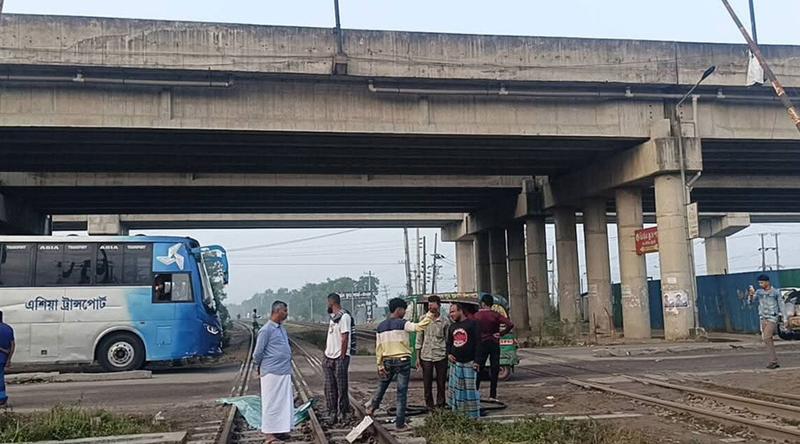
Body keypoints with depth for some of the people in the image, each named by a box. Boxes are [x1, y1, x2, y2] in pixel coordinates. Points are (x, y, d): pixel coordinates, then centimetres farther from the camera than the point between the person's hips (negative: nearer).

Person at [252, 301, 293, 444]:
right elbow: (258, 352, -9)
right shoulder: (266, 329, -14)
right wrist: (258, 368, 3)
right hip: (272, 372, -8)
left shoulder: (282, 328, 12)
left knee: (284, 402, 12)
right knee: (271, 403, -2)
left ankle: (279, 430, 22)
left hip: (285, 372, 8)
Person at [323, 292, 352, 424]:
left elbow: (345, 338, -16)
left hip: (340, 358, -9)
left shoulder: (344, 317, -13)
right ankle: (332, 413, 15)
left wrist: (342, 357, -17)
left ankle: (344, 413, 6)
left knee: (341, 387, -2)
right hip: (329, 358, 9)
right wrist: (326, 355, 14)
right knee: (330, 388, 9)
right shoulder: (332, 317, 16)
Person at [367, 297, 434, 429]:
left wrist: (380, 365, 9)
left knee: (381, 387, 24)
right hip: (402, 361, -5)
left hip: (387, 361, 5)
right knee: (402, 392, 2)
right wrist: (429, 315, -14)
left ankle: (371, 409, 34)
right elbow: (419, 327, -25)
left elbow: (378, 348, 6)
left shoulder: (380, 326, 6)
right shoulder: (402, 323, -11)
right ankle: (400, 423, 6)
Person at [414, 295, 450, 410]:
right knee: (427, 383, 5)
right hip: (426, 356, 1)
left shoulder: (445, 321, -1)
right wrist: (417, 357, 5)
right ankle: (429, 405, 18)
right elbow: (419, 339, 7)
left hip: (441, 356, -1)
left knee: (441, 383, 6)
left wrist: (449, 355, 0)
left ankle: (440, 405, 19)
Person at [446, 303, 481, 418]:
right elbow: (449, 343, 24)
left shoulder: (472, 324, -4)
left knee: (471, 389, -3)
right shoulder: (452, 327, 15)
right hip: (455, 363, 6)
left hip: (469, 363, -6)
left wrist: (476, 360, -13)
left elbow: (478, 342, -8)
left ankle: (474, 416, 3)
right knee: (454, 389, 6)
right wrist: (449, 354, 4)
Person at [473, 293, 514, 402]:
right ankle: (492, 395, 5)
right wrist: (501, 334, -9)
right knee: (494, 369, 6)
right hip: (494, 343, -1)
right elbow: (510, 324, -17)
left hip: (481, 344, 1)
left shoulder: (476, 315, -3)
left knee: (479, 368, 9)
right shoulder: (496, 315, -7)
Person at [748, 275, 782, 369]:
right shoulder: (759, 292, 7)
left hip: (772, 318, -5)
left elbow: (781, 306, 2)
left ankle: (772, 361, -12)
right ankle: (775, 362, 11)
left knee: (766, 338, -18)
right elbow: (750, 301, -3)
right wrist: (751, 294, -23)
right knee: (768, 340, 5)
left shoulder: (776, 292, -3)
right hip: (763, 318, 5)